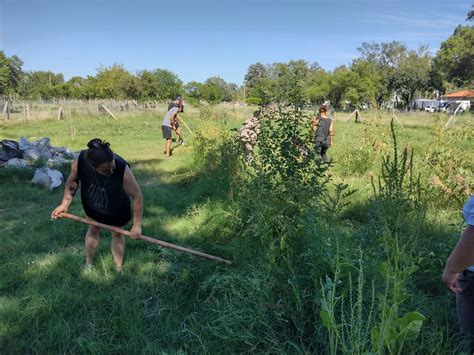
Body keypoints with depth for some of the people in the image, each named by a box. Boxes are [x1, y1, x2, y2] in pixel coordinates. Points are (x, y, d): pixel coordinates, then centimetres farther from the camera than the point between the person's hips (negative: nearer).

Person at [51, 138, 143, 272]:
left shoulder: (122, 169, -44)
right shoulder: (80, 161, -36)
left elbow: (137, 196, -33)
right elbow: (73, 180, -12)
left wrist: (137, 225, -26)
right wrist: (64, 204, -8)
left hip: (116, 207, -2)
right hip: (92, 204, 2)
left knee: (117, 233, 16)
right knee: (93, 230, 22)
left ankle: (118, 268, 37)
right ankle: (88, 264, 45)